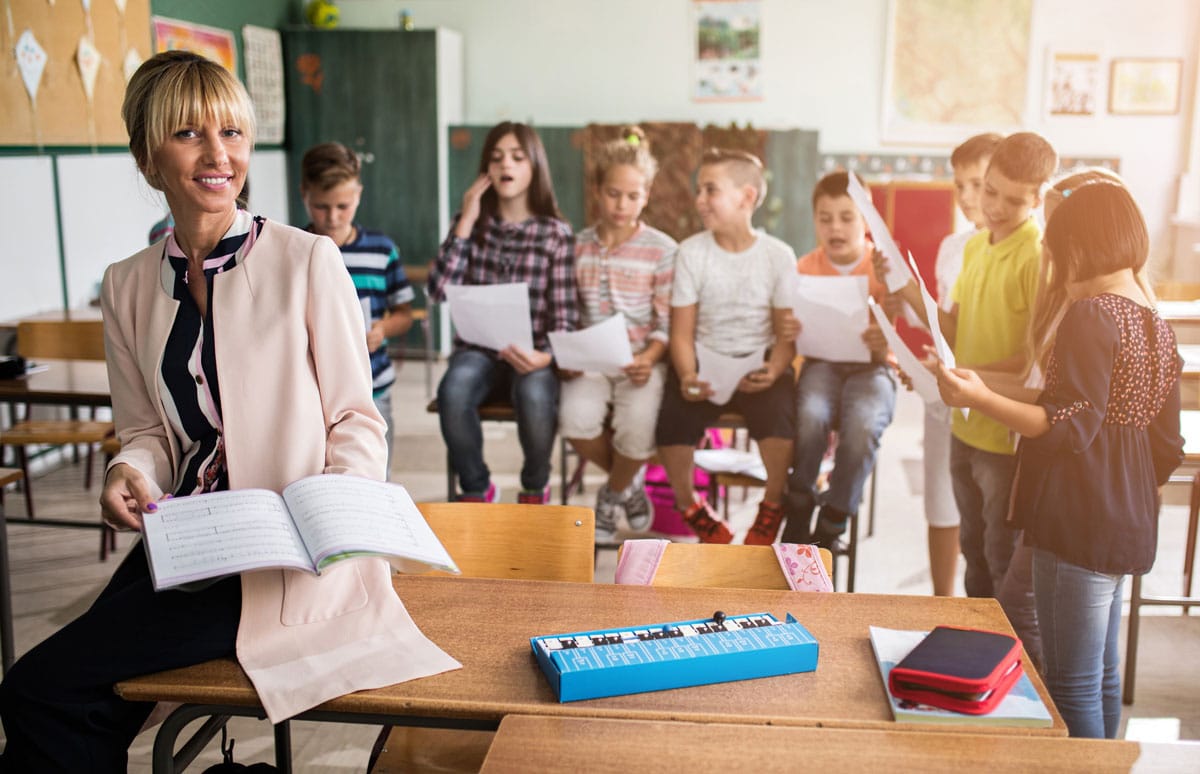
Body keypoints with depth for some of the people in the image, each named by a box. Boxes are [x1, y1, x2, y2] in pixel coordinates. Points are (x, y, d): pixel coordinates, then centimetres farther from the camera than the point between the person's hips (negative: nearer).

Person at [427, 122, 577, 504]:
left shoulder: (556, 233, 0)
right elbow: (439, 291, -8)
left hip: (531, 355, -1)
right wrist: (465, 222, -9)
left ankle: (535, 489, -4)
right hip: (479, 350, 2)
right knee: (453, 391, -33)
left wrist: (545, 357, -24)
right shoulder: (473, 223, 6)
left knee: (534, 395, -35)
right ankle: (476, 489, -5)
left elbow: (565, 316, -3)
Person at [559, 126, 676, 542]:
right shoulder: (577, 246, 8)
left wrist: (649, 358, -21)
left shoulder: (662, 250, -1)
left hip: (642, 361, -2)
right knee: (575, 418, -28)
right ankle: (630, 482, 6)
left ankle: (614, 493, 7)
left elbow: (667, 324, -3)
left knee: (638, 425, -30)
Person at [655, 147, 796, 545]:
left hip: (758, 363, -1)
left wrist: (773, 370, -21)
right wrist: (687, 375, -22)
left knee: (779, 411, -30)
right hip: (704, 361, 1)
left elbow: (787, 332, -1)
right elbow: (682, 330, -3)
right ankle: (689, 507, 5)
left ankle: (772, 508, 0)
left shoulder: (779, 255, -3)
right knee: (672, 416, -26)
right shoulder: (691, 251, -2)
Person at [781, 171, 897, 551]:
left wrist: (881, 345, -29)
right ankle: (798, 515, -12)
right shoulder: (805, 268, 2)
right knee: (811, 413, -32)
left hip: (870, 366, -1)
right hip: (822, 363, 1)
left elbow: (883, 349, -5)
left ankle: (831, 525, -13)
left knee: (864, 423, -32)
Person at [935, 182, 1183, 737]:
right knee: (1101, 677, 20)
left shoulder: (1091, 316, -14)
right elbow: (1168, 448, 16)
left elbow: (1070, 426, -23)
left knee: (1072, 687, -3)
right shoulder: (1158, 326, 13)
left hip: (1079, 527, -10)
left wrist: (981, 399, -28)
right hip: (1128, 525, 10)